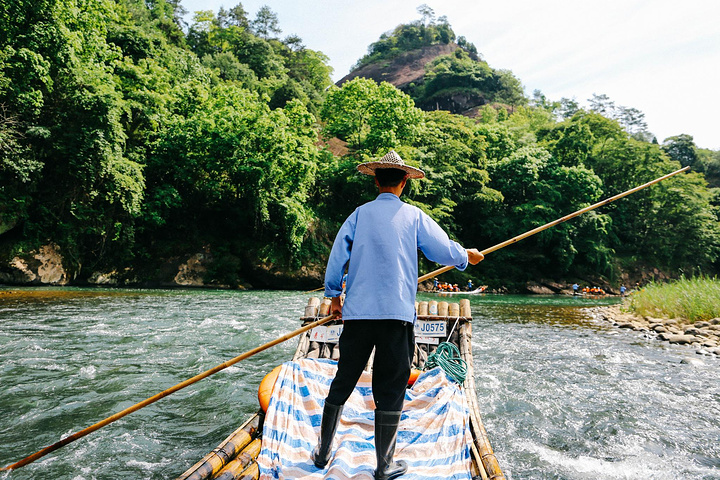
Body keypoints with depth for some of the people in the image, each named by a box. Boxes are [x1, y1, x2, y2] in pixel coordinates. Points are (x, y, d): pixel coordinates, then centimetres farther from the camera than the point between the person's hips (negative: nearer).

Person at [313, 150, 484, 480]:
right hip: (396, 314, -2)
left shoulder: (360, 214, 6)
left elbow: (337, 256, 4)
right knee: (390, 390, 7)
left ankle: (322, 453, 26)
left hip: (357, 312, 2)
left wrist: (334, 295, 17)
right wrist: (468, 256, 28)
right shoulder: (413, 216, 3)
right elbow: (446, 251, 6)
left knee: (342, 382, 14)